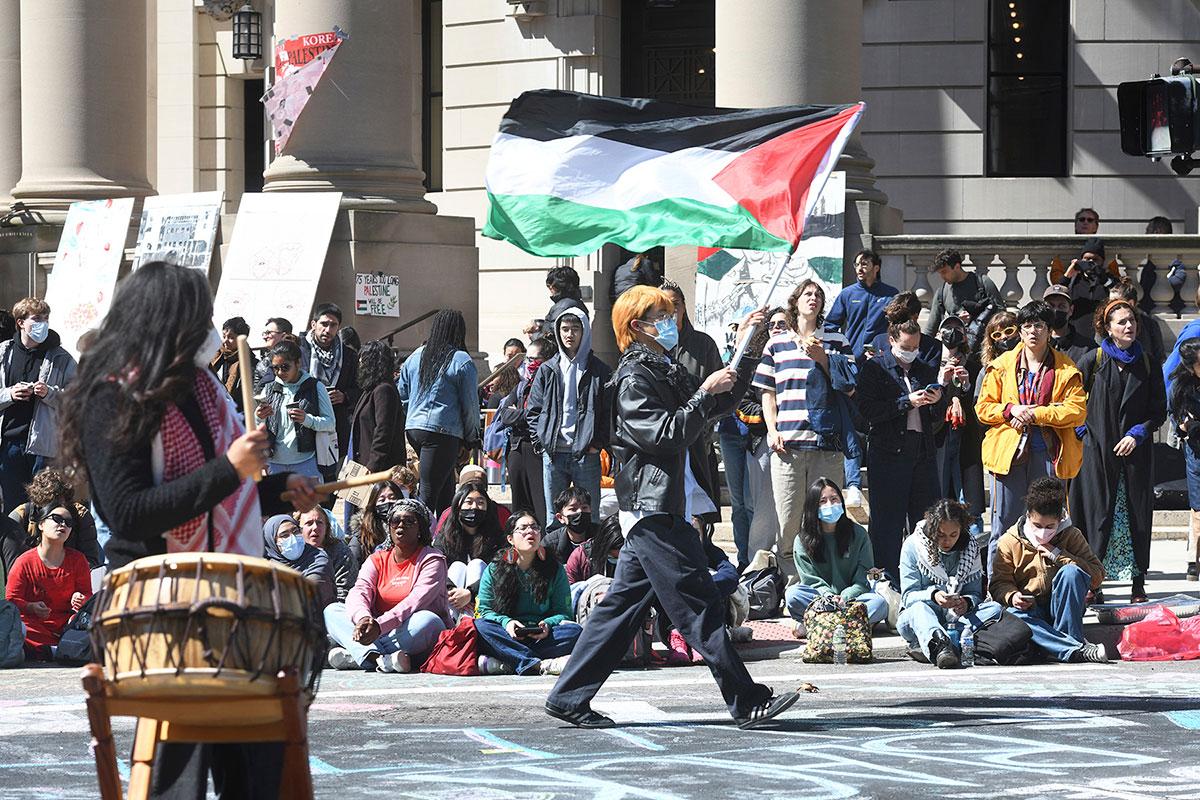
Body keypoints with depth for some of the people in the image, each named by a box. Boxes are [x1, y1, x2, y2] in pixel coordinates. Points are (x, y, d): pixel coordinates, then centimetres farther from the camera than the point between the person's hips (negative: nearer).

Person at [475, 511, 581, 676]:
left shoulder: (555, 569, 9)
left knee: (574, 631, -27)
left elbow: (563, 611, 6)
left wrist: (548, 624, -17)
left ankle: (506, 663, -37)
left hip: (541, 637, 1)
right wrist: (506, 622, -16)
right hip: (507, 636, -1)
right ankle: (541, 665, -44)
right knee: (479, 626, -30)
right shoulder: (494, 570, 7)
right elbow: (484, 609, 5)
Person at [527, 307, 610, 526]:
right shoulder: (547, 371, 10)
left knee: (589, 518, 1)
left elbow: (609, 412, 1)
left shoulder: (599, 371, 3)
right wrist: (540, 442, 0)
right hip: (553, 455, 2)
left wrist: (598, 444, -8)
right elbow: (532, 411, 11)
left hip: (586, 455, -2)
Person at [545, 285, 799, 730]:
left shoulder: (666, 372, 20)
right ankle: (747, 702, -10)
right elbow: (665, 435, -19)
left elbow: (719, 405, 27)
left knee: (623, 605, 10)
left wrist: (746, 352, 19)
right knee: (699, 606, -9)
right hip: (654, 508, -10)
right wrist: (705, 393, -19)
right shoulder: (634, 377, -10)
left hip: (657, 512, 10)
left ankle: (569, 698, 11)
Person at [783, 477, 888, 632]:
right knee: (793, 594, -29)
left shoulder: (858, 534, 2)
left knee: (880, 602, -31)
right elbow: (812, 581, -3)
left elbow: (864, 580, -1)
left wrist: (845, 597, -19)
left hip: (851, 597, 0)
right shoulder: (802, 541, 2)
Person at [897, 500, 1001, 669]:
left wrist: (967, 603, -24)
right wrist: (932, 596, -32)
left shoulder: (970, 547, 3)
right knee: (919, 608, -38)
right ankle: (941, 647, -71)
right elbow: (908, 596, -10)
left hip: (955, 617, 3)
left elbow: (975, 593, 1)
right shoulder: (912, 546, -6)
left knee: (995, 609, -24)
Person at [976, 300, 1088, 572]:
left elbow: (1077, 410, -5)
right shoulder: (1002, 366, 10)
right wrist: (1010, 410, -9)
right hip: (1009, 453, 1)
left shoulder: (1065, 369, 5)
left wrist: (1035, 414, -12)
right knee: (1003, 527, 1)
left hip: (1048, 454, -1)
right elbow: (983, 407, 11)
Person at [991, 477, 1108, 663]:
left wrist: (1059, 556, -13)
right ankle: (1078, 651, -46)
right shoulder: (1009, 541, 3)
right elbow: (1000, 583, 4)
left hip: (1065, 609, 0)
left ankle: (1070, 637, -25)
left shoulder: (1071, 536, 3)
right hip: (1030, 609, 0)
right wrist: (1012, 597, -21)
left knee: (1071, 572, -28)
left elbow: (1097, 576, -5)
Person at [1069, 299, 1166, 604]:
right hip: (1098, 452, -2)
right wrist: (1081, 430, -5)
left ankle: (1138, 584, 6)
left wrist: (1138, 434, -6)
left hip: (1136, 452, 2)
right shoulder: (1093, 361, 0)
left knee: (1136, 516, 1)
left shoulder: (1147, 364, 6)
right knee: (1097, 515, -3)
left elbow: (1159, 411, 8)